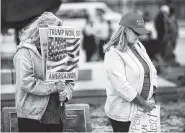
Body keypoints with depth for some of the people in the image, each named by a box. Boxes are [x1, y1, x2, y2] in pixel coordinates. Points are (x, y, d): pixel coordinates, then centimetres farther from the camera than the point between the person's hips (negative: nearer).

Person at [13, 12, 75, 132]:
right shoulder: (25, 52, -7)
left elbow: (70, 81, 17)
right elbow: (26, 83, -19)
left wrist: (66, 93, -6)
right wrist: (54, 86, -16)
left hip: (57, 116, 6)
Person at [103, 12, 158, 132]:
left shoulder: (139, 46, 11)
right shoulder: (114, 53, -14)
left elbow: (152, 71, 14)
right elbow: (121, 85, -21)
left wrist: (151, 96, 0)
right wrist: (143, 103, -17)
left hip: (145, 108, 7)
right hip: (124, 112, -7)